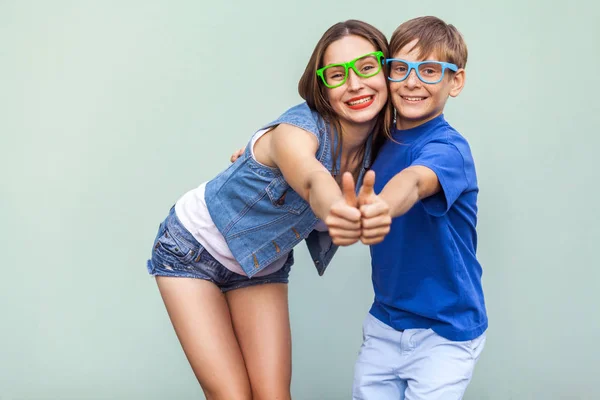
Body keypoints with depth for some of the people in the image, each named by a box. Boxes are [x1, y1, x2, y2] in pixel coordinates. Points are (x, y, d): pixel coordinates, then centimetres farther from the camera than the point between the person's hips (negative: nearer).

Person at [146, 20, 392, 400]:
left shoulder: (372, 141, -13)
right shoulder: (299, 129, -32)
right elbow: (311, 179, -56)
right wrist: (334, 209, -76)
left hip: (263, 266, 5)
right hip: (193, 251, -5)